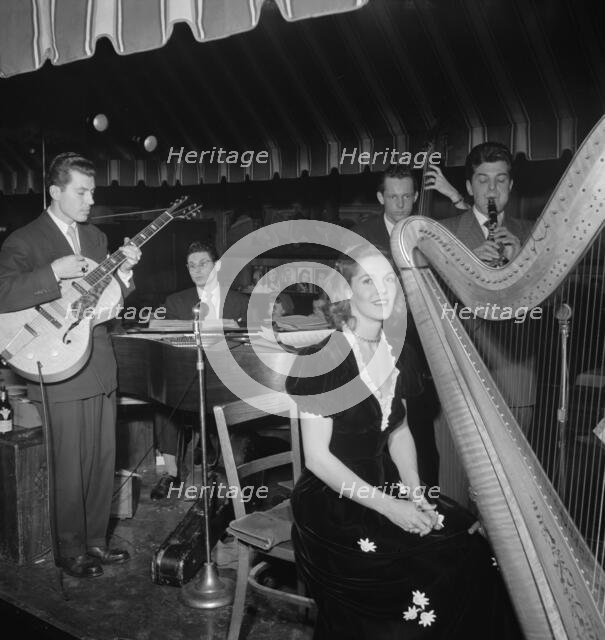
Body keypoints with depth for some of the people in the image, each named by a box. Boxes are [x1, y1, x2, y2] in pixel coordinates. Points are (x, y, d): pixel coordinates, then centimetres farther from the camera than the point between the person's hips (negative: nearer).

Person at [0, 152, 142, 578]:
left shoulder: (96, 237, 15)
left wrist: (123, 271, -2)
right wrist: (55, 271, -27)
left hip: (102, 367, 6)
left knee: (103, 462, 13)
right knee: (70, 469, 3)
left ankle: (95, 541, 29)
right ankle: (71, 551, 21)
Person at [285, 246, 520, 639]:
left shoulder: (394, 355, 4)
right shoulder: (320, 361, -18)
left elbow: (398, 431, 11)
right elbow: (317, 457, -17)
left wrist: (414, 492, -5)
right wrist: (389, 507, -19)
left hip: (386, 486, 7)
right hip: (332, 502, -6)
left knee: (475, 552, -8)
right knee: (425, 582, -19)